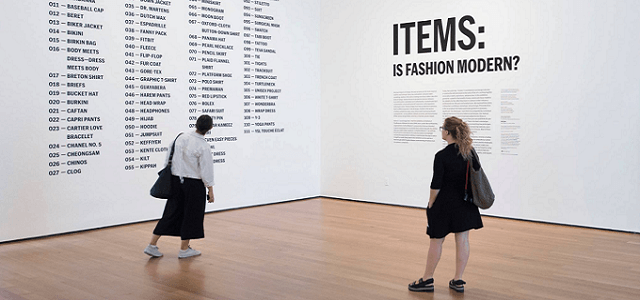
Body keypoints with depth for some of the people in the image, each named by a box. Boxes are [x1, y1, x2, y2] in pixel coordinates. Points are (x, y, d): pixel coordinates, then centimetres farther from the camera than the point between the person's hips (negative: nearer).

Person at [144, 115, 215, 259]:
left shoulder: (181, 137, -2)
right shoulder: (203, 147, -17)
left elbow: (169, 157, 5)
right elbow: (206, 170, -12)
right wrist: (210, 190, -3)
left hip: (176, 180, 6)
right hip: (194, 183, -5)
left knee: (171, 212, 13)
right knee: (191, 214, 10)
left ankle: (152, 245, 14)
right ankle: (184, 249, 20)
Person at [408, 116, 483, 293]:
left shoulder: (441, 156, -17)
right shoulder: (469, 152, 0)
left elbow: (436, 185, -15)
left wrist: (430, 205, -4)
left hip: (444, 203, -5)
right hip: (465, 204, 5)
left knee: (436, 240, 6)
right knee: (462, 240, 8)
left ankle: (427, 280, 16)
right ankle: (458, 280, 14)